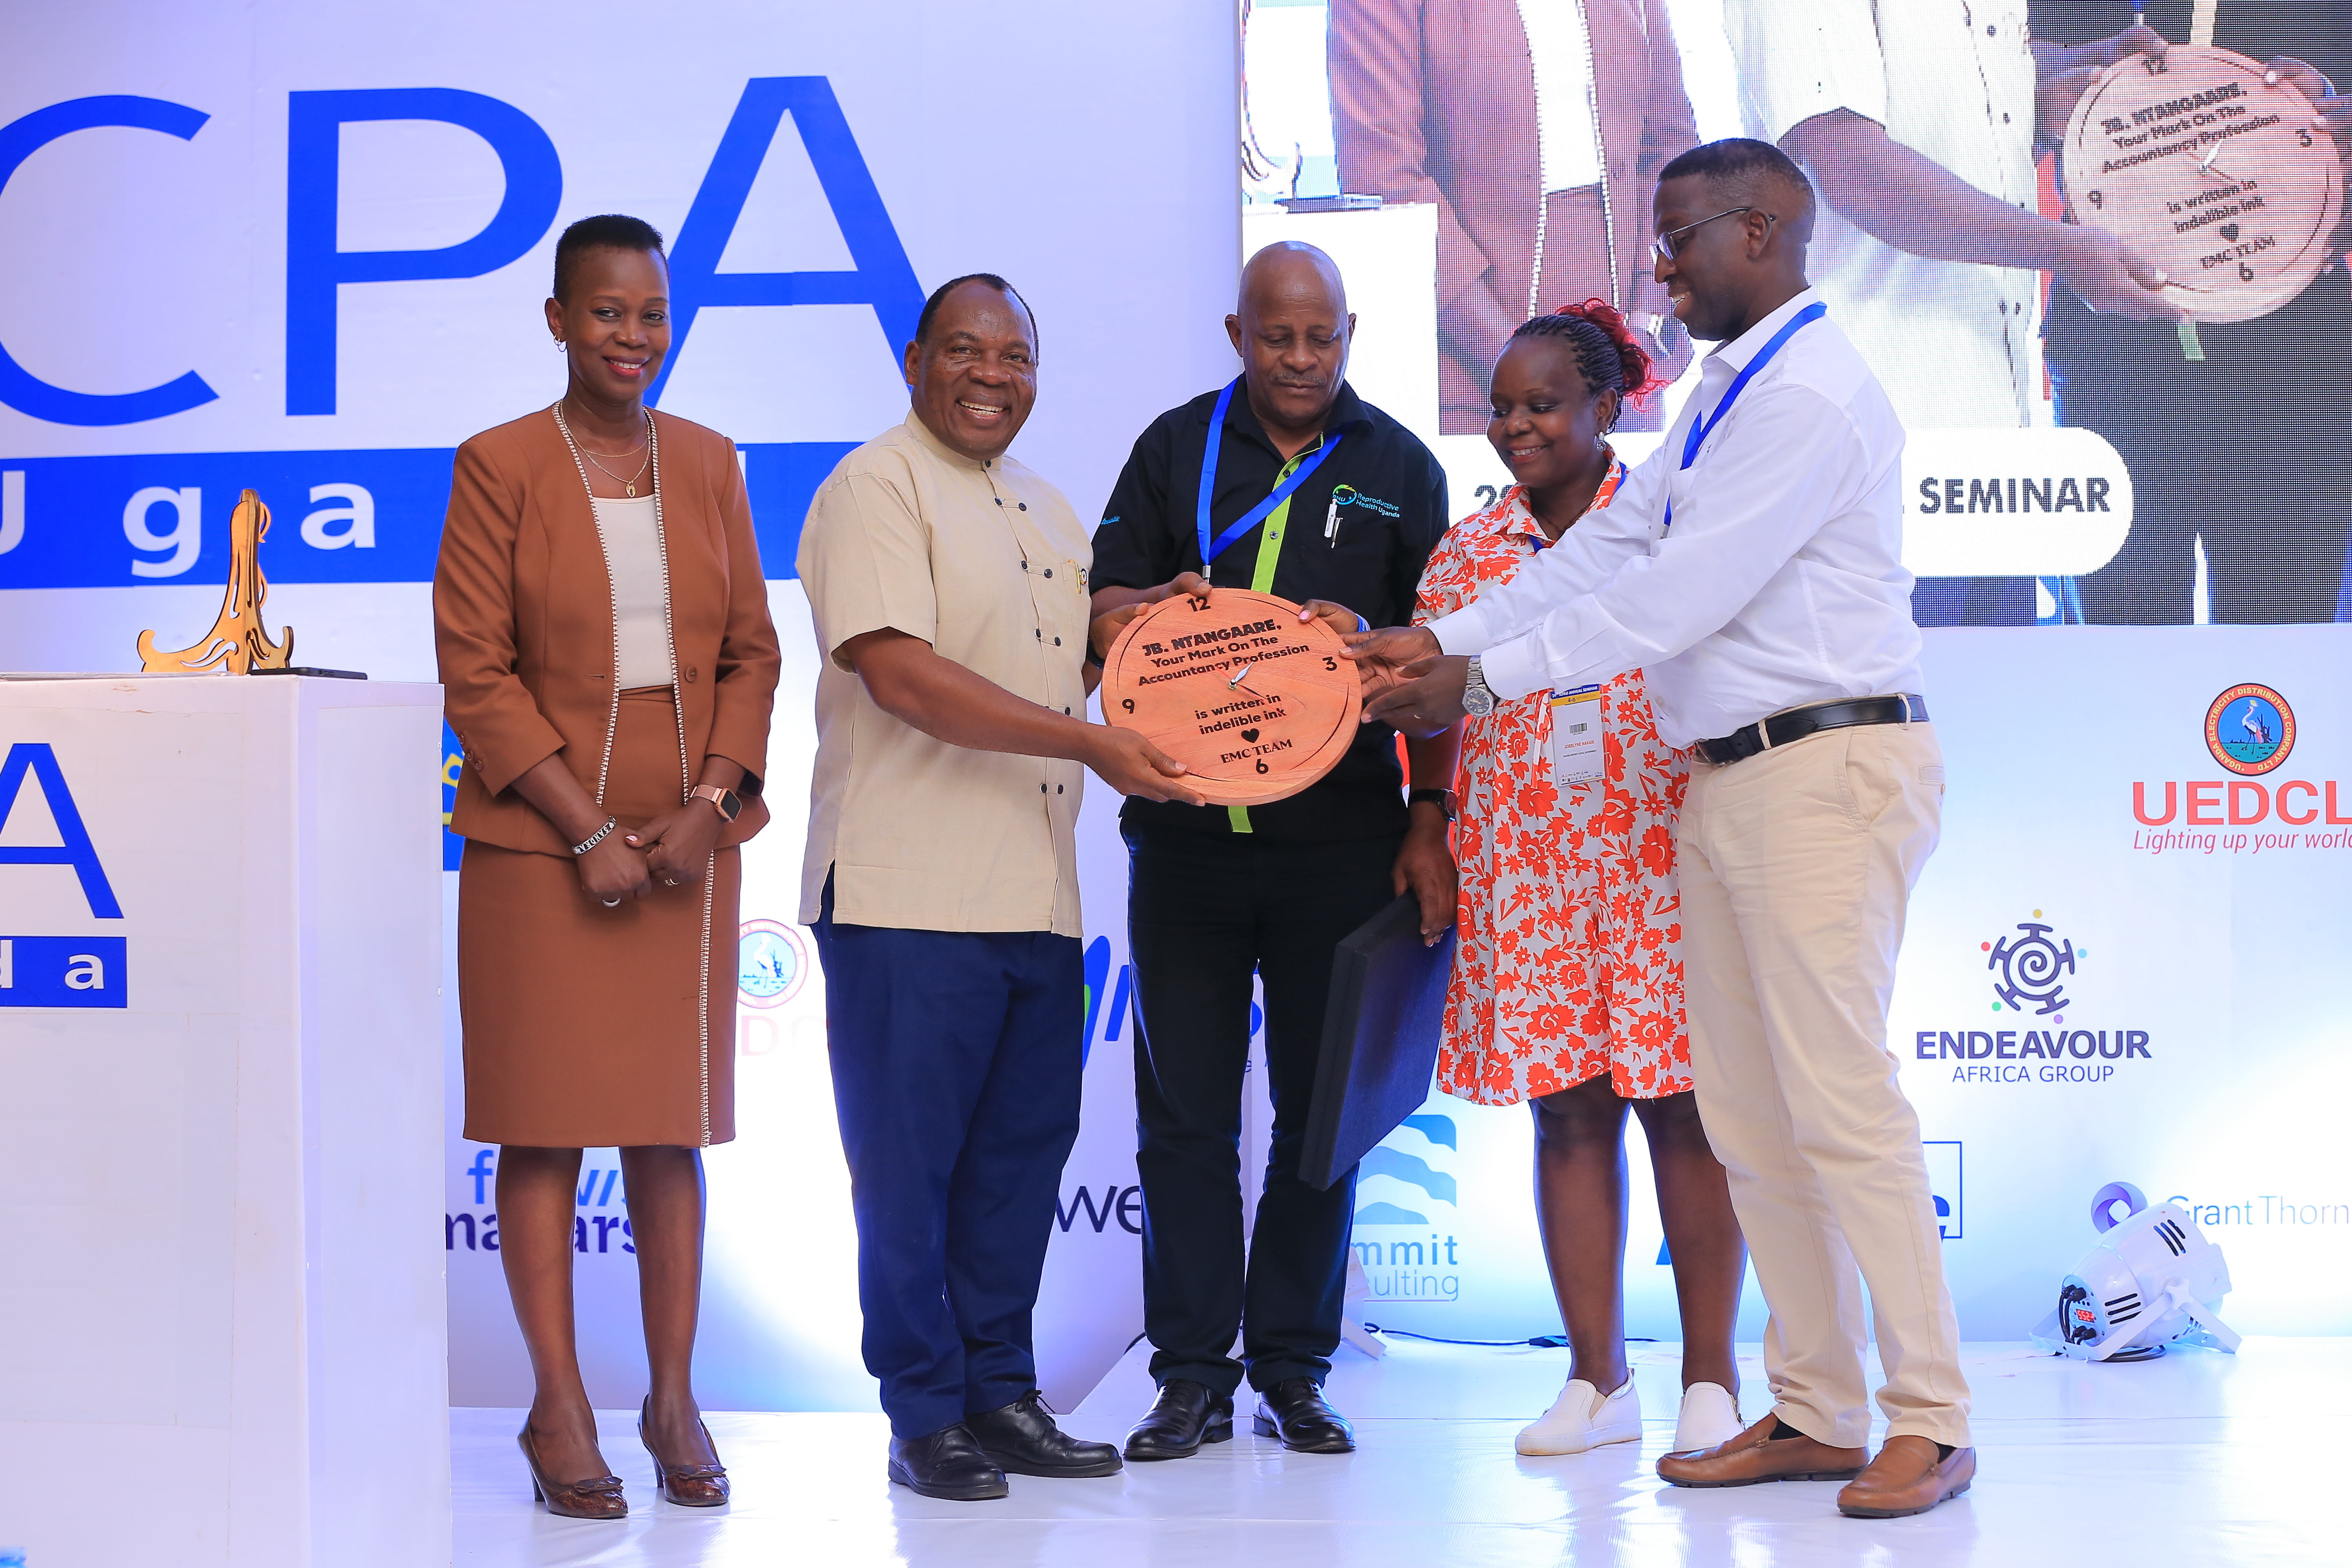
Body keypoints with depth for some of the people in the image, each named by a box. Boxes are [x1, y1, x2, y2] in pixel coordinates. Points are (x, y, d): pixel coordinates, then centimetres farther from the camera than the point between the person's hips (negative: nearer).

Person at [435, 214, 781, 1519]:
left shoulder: (709, 464, 10)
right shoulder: (498, 467, -2)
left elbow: (750, 650, 9)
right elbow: (476, 673, -6)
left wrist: (710, 802, -5)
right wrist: (587, 831, -12)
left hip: (687, 839, 3)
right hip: (540, 840, -3)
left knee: (670, 1125, 7)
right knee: (545, 1123, 0)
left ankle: (673, 1398, 17)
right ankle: (559, 1410, 9)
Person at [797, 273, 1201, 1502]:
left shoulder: (1047, 514, 20)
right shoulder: (877, 488, -6)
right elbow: (902, 673, -18)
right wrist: (1089, 743, -20)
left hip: (1036, 892, 8)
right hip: (908, 893, -8)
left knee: (1023, 1147, 11)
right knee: (908, 1161, 0)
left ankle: (1001, 1395, 22)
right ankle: (924, 1415, 10)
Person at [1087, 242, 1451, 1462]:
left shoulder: (1400, 467, 8)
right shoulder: (1176, 448, 9)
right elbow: (1104, 616, 6)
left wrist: (1429, 822, -1)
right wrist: (1165, 603, -17)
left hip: (1343, 837, 0)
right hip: (1186, 832, 1)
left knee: (1321, 1109, 5)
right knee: (1184, 1111, 3)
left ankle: (1293, 1369, 16)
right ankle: (1193, 1373, 12)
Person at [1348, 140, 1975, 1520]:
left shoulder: (1812, 393, -13)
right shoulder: (1732, 389, 18)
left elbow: (1676, 596, -18)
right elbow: (1614, 544, 16)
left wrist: (1482, 680, -14)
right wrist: (1443, 639, 7)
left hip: (1825, 770, -10)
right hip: (1731, 781, 10)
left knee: (1841, 1101, -8)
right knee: (1749, 1118, 10)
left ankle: (1930, 1425, 1)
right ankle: (1817, 1413, 17)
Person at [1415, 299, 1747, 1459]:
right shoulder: (1463, 553, 12)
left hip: (1664, 862, -3)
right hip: (1525, 871, 3)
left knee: (1683, 1106, 0)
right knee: (1567, 1111, 5)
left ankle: (1710, 1377, 9)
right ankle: (1597, 1377, 13)